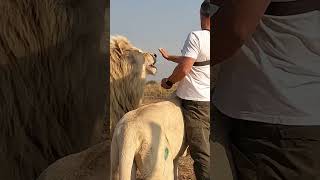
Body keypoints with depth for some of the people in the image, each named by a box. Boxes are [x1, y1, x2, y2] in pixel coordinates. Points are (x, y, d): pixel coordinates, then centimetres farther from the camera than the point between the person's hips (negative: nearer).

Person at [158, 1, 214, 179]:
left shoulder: (196, 36, -12)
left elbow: (184, 69, -17)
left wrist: (169, 82, 1)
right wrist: (169, 57, 35)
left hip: (196, 102, -7)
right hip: (209, 101, 7)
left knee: (201, 153, -5)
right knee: (205, 150, 15)